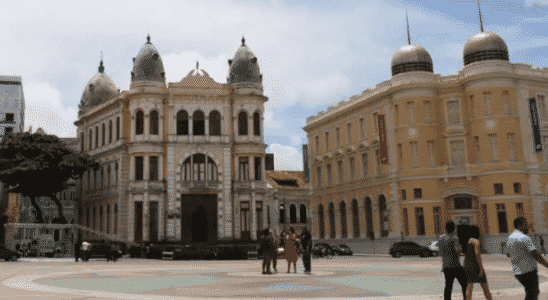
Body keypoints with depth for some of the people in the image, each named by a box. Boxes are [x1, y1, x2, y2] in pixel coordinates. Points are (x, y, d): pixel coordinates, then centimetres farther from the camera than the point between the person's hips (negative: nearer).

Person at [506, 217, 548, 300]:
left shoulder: (509, 239, 10)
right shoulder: (524, 238, -16)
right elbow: (536, 256, -20)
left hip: (517, 272, 9)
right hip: (529, 271, -8)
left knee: (535, 292, 23)